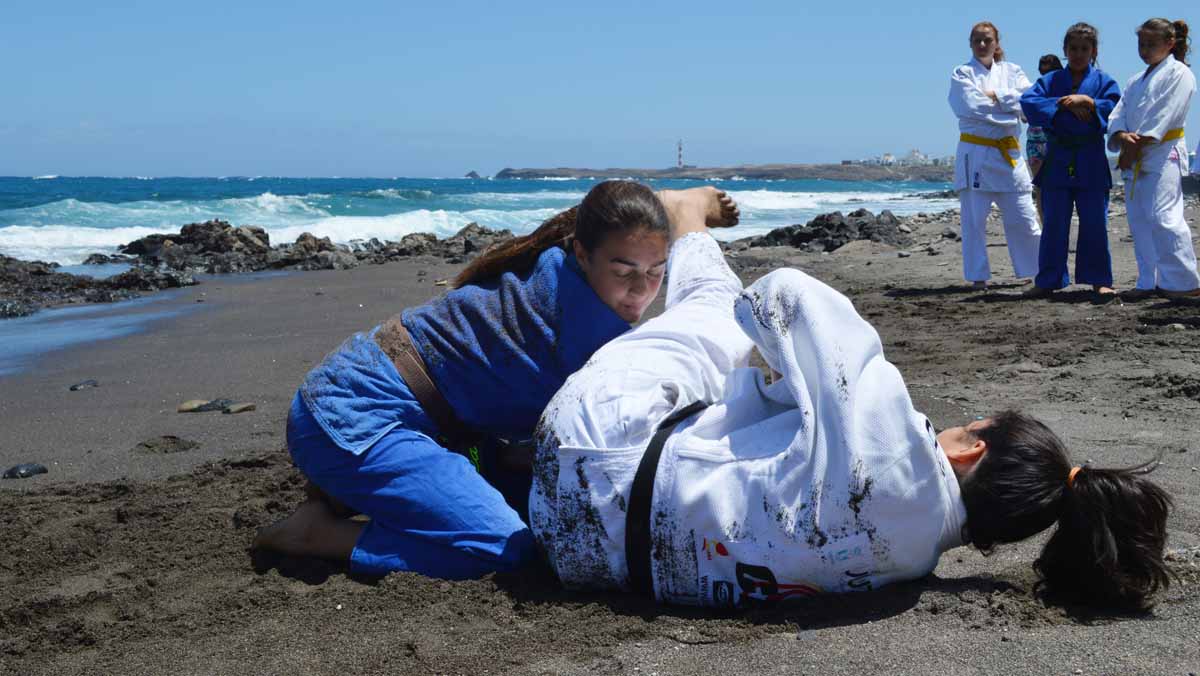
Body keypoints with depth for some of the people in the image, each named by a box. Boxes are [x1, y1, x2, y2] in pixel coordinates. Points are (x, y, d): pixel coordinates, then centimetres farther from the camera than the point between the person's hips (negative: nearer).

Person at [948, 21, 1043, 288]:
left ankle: (1041, 269, 12)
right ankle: (978, 277, 6)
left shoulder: (1011, 71, 13)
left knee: (1023, 218, 3)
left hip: (1008, 153, 2)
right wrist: (1009, 104, -8)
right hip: (975, 153, -2)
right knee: (974, 219, -1)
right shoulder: (962, 74, 4)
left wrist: (996, 96, -11)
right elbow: (969, 107, -14)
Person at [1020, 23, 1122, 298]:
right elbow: (1027, 103, -8)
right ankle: (1048, 281, 8)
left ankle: (1099, 280, 10)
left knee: (1095, 223, 2)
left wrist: (1087, 101, -16)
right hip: (1057, 159, 1)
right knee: (1053, 224, 3)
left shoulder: (1105, 82, 6)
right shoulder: (1050, 80, 8)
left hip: (1092, 162, -1)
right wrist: (1065, 104, -14)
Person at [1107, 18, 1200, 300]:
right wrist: (1123, 137, -11)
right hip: (1134, 160, 8)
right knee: (1139, 221, 6)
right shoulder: (1136, 81, 22)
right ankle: (1150, 282, 12)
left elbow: (1164, 114, -11)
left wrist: (1137, 145, -14)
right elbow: (1118, 115, 10)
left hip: (1163, 156, -8)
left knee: (1162, 216, -18)